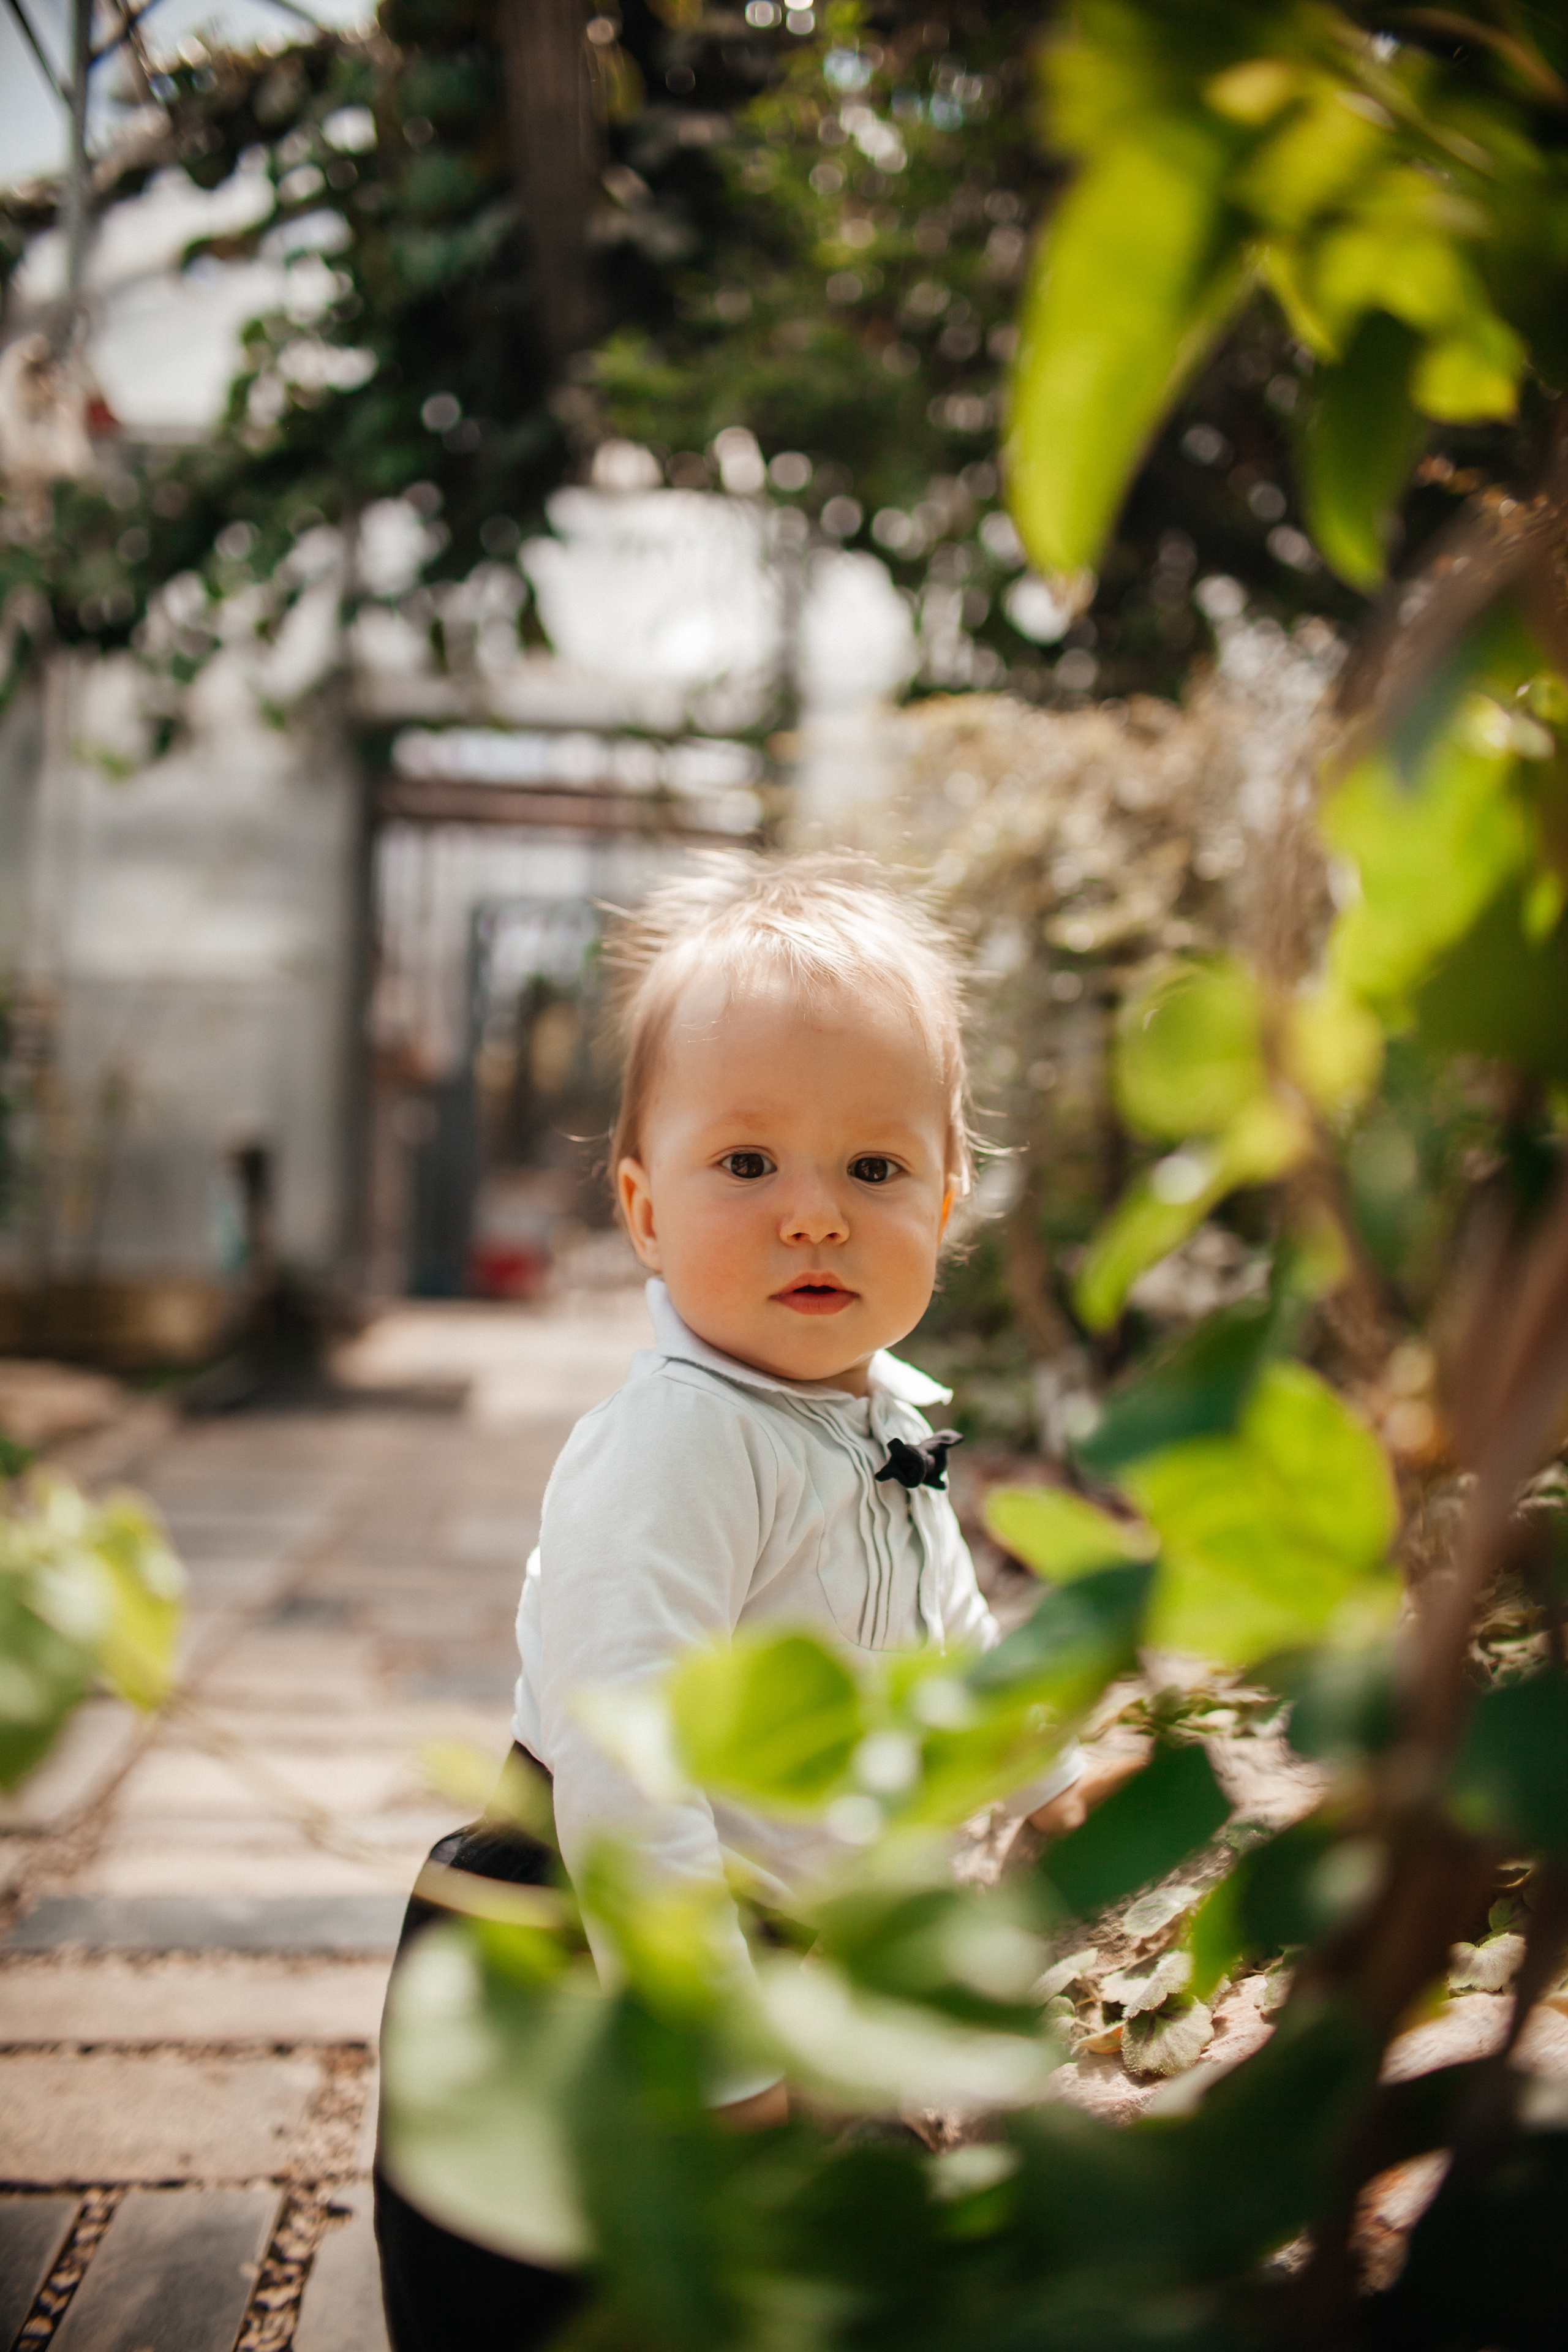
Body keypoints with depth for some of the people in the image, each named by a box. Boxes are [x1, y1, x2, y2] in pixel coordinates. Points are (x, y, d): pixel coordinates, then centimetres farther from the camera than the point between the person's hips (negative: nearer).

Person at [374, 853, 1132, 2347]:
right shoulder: (676, 1448, -31)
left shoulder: (885, 1422, -2)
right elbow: (621, 1775, -36)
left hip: (800, 1935, 8)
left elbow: (944, 1631, 17)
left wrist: (1051, 1780, 24)